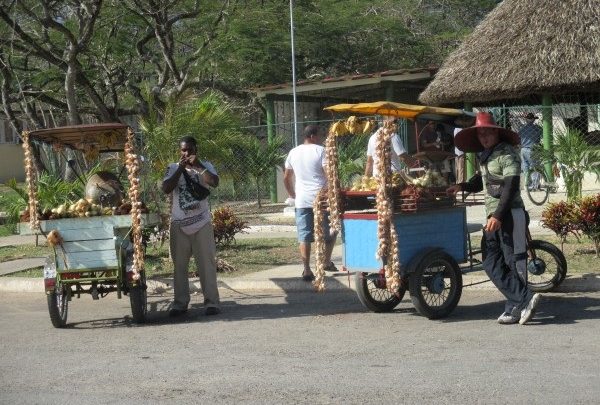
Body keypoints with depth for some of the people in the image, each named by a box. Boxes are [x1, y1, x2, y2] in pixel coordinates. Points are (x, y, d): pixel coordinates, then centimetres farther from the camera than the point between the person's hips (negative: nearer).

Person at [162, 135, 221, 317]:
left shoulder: (205, 166, 4)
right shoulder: (173, 168, 5)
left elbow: (214, 182, -15)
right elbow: (166, 188, -10)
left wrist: (198, 166, -18)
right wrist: (180, 169, -13)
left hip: (202, 223, -1)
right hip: (179, 224, 1)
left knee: (207, 263, -2)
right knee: (179, 265, 5)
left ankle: (212, 302, 1)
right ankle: (180, 302, 11)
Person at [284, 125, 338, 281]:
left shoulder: (293, 153, 11)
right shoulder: (320, 151, -4)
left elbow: (286, 178, 16)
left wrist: (293, 195, 25)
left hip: (301, 201, 4)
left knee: (304, 237, 1)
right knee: (328, 233, 16)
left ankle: (307, 270, -5)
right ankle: (327, 262, 21)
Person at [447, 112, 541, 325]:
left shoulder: (507, 154, -10)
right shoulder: (485, 156, 17)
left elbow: (511, 186, -18)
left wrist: (498, 216, -26)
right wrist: (462, 186, 15)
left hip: (510, 214, -9)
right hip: (493, 215, 9)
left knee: (514, 261, -6)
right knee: (491, 263, -1)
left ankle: (515, 307, -3)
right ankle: (525, 298, -4)